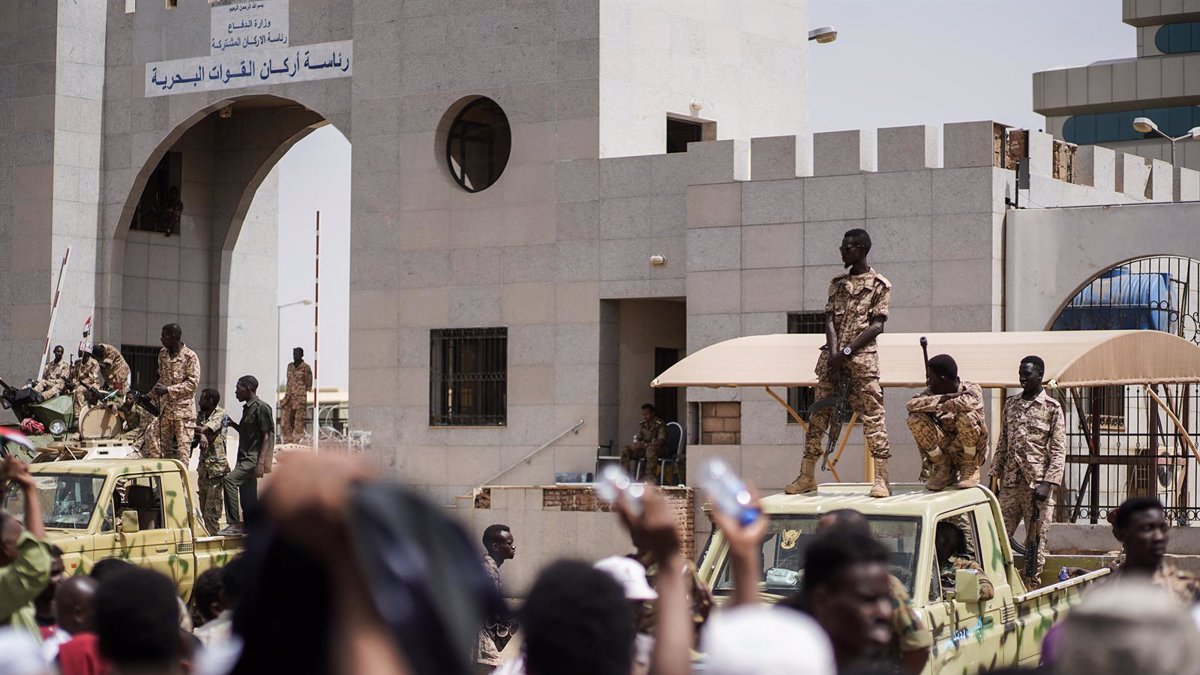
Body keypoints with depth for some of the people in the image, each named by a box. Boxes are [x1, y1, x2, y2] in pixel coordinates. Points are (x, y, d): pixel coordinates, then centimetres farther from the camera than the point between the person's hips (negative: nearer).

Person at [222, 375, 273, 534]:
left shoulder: (261, 408, -10)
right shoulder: (247, 408, 18)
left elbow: (267, 436, -15)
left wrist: (261, 463, -22)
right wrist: (233, 425, 12)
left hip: (253, 459, -10)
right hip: (244, 458, 10)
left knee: (230, 479, -24)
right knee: (247, 499, 9)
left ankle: (234, 524, -24)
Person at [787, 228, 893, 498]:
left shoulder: (880, 284, 1)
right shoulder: (838, 283, 17)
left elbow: (876, 326, -6)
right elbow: (830, 321, 8)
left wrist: (846, 351, -13)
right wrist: (834, 354, -7)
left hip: (862, 357, -5)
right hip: (832, 357, 5)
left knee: (872, 416, -8)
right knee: (818, 415, 4)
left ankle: (882, 478, -10)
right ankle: (806, 476, 8)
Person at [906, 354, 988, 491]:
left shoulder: (971, 389, -9)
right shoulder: (932, 393, 2)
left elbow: (969, 403, -35)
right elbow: (912, 404, -19)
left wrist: (939, 406, -20)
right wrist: (945, 398, -25)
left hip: (971, 452, -4)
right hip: (943, 451, 4)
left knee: (966, 416, -32)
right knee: (916, 418, -17)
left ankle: (970, 467, -9)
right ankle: (943, 468, -4)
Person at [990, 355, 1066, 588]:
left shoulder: (1052, 408, -3)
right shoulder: (1011, 404, 12)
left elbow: (1059, 451, -6)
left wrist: (1047, 483, -15)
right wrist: (995, 476, 12)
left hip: (1037, 484, -5)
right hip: (1011, 483, 5)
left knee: (1035, 542, 1)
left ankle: (1031, 588, 8)